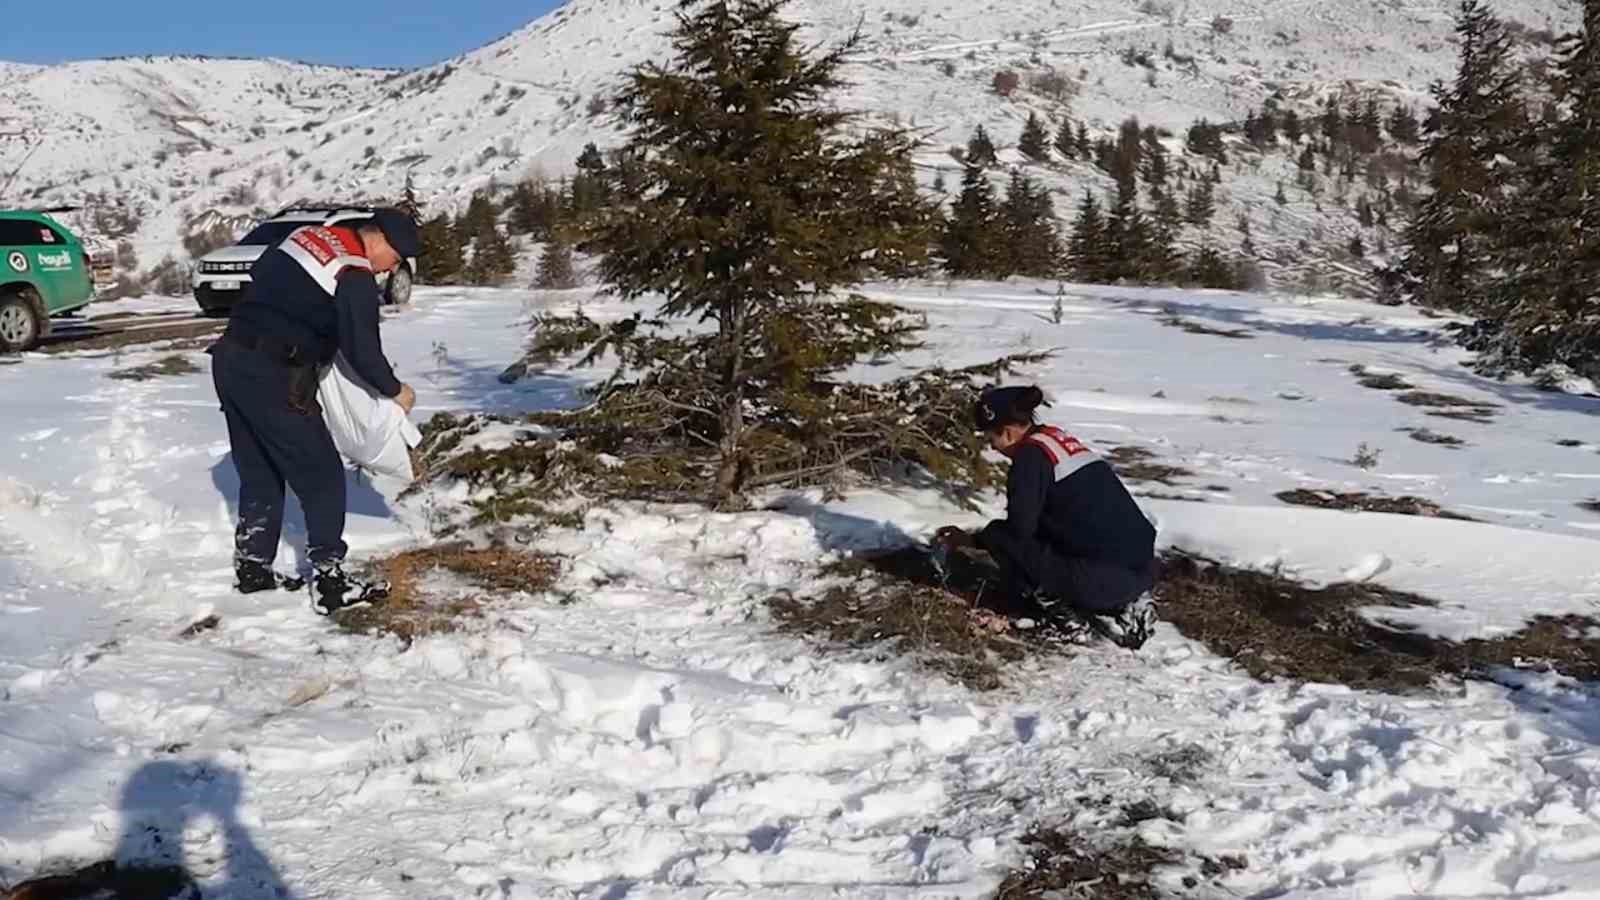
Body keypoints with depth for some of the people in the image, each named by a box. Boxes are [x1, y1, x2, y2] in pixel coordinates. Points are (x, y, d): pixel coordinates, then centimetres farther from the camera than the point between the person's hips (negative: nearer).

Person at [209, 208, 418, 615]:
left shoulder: (309, 234, 12)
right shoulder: (356, 278, -12)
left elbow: (258, 272, 24)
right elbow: (362, 351, -10)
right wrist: (396, 390, 6)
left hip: (229, 359, 9)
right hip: (273, 379, -9)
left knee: (259, 473, 19)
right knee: (322, 477, 0)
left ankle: (252, 566, 28)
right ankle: (330, 580, 1)